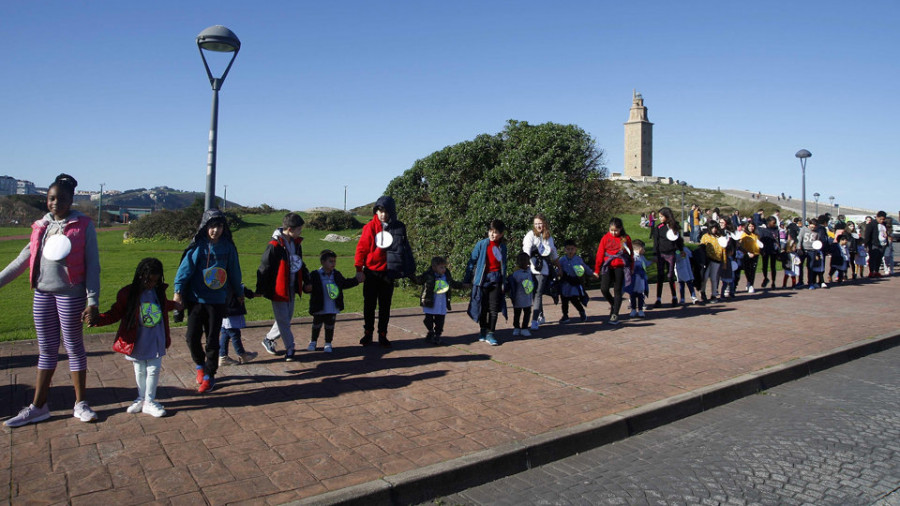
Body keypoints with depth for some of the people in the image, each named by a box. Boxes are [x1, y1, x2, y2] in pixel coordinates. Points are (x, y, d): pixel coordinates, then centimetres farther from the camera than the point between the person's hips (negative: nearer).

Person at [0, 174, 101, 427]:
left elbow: (92, 266, -9)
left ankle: (81, 404, 17)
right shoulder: (42, 226, 8)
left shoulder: (83, 226, -7)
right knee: (46, 350, 13)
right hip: (42, 293, 5)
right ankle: (38, 407, 22)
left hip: (71, 295, -5)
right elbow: (24, 259, 12)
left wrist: (92, 302, -14)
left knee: (74, 347, 5)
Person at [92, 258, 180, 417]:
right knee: (140, 371, 14)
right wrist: (98, 319, -23)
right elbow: (115, 314, -6)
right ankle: (141, 398, 33)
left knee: (154, 370, 6)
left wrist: (174, 305, 42)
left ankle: (149, 401, 19)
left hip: (156, 342, 2)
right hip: (137, 342, -2)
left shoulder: (159, 291, 1)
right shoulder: (128, 294, -12)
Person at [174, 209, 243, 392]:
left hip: (218, 301, 1)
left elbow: (234, 271, 11)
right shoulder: (198, 246, -5)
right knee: (192, 337, -1)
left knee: (212, 339, 4)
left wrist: (239, 292, 21)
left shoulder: (228, 247, 1)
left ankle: (209, 375, 18)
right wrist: (178, 291, -17)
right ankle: (200, 365, 28)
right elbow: (186, 268, -9)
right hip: (196, 299, -1)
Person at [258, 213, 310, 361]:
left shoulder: (296, 243, 6)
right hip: (278, 289, -8)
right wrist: (260, 289, -12)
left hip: (291, 288, 8)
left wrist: (306, 281, 15)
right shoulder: (274, 246, -18)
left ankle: (268, 339, 34)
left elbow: (300, 264, 19)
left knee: (287, 317, 16)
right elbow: (264, 268, -14)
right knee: (283, 320, 1)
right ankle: (290, 349, 10)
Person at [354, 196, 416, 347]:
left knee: (385, 306, 9)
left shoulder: (398, 227, -1)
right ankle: (367, 333, 22)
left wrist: (405, 269, 0)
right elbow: (361, 248, -6)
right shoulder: (370, 227, -7)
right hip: (371, 272, -1)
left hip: (388, 273, 1)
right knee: (369, 305, 9)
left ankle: (382, 335, 19)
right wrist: (359, 269, -10)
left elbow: (404, 249, 6)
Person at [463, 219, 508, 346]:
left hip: (496, 280, 2)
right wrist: (467, 279, 0)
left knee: (494, 308, -1)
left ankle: (490, 334, 6)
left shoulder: (502, 247, 5)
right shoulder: (482, 244, -4)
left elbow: (504, 265, 14)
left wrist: (504, 282, 13)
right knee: (482, 307, 8)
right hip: (482, 279, -1)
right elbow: (472, 261, 0)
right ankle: (483, 331, 25)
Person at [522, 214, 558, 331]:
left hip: (543, 269, 1)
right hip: (531, 268, -1)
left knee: (538, 294, -8)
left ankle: (534, 321, -11)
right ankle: (541, 316, 28)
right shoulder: (530, 235, 2)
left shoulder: (549, 237, 15)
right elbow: (526, 251, -12)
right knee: (533, 294, 7)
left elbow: (554, 254, 26)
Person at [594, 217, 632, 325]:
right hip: (608, 266, 1)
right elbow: (600, 254, 3)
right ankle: (613, 304, 18)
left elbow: (631, 254, 11)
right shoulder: (605, 238, 1)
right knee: (604, 289, -12)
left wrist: (631, 268, 15)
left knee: (617, 291, 1)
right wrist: (597, 270, 3)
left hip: (620, 267, 0)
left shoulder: (626, 238, 2)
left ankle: (615, 315, 6)